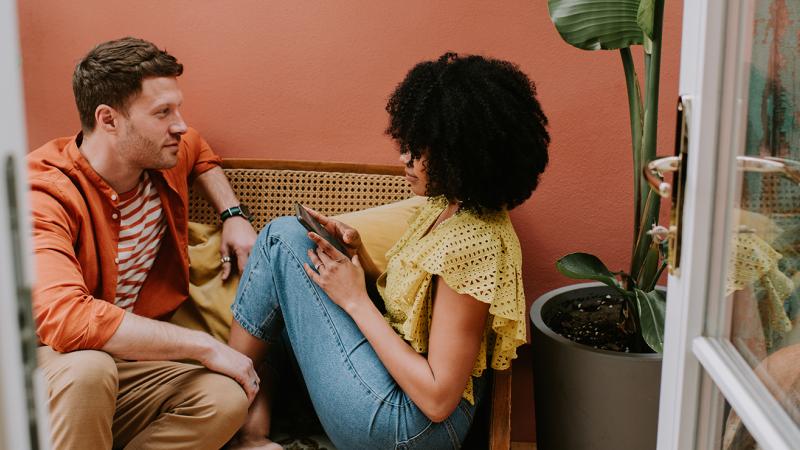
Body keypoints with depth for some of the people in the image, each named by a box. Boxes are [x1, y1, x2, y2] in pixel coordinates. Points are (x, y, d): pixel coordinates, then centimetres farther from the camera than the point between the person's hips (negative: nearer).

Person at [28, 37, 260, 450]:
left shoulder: (162, 161, -1)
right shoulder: (44, 196, -24)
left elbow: (198, 151, 25)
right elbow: (65, 317, -40)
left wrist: (234, 216, 8)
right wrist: (205, 346, -32)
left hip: (128, 361, 6)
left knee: (227, 398, -23)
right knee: (88, 365, -40)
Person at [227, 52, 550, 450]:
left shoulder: (472, 243, -25)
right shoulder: (448, 205, 4)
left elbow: (438, 398, -24)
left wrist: (355, 300, -17)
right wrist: (356, 251, -4)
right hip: (397, 367, 9)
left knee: (284, 241, -9)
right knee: (286, 233, 5)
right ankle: (253, 418, 3)